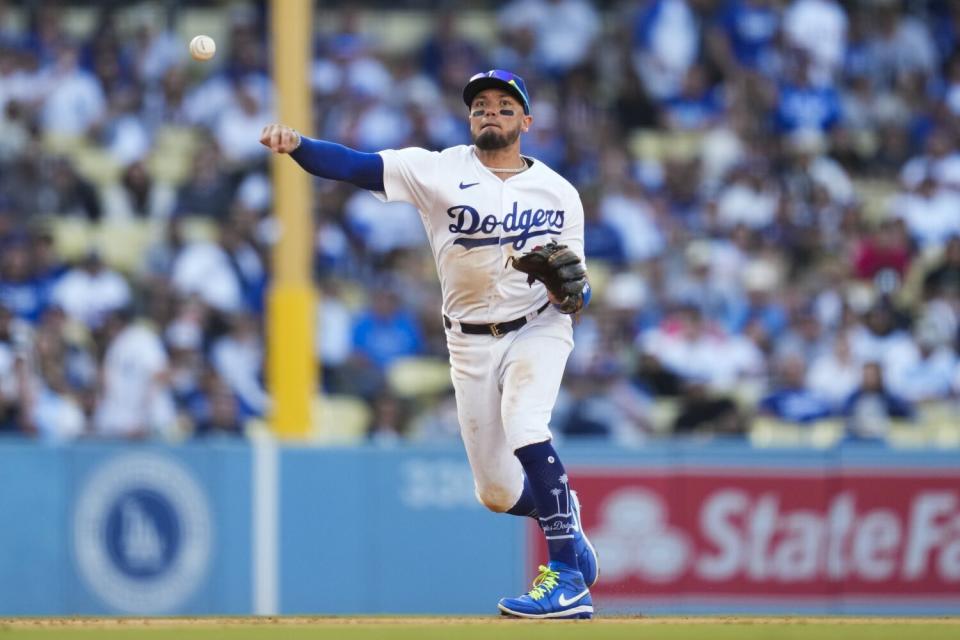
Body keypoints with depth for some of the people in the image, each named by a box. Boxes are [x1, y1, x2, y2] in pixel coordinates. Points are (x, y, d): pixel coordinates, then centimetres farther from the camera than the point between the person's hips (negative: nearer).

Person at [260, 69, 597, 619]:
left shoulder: (559, 194, -2)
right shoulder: (439, 171, -5)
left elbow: (577, 289, 3)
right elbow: (354, 165, -18)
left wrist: (572, 295, -22)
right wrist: (295, 144, -36)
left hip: (538, 327, -2)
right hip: (472, 342, 2)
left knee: (523, 424, -32)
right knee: (498, 493, 3)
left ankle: (569, 580, -31)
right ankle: (566, 518, 38)